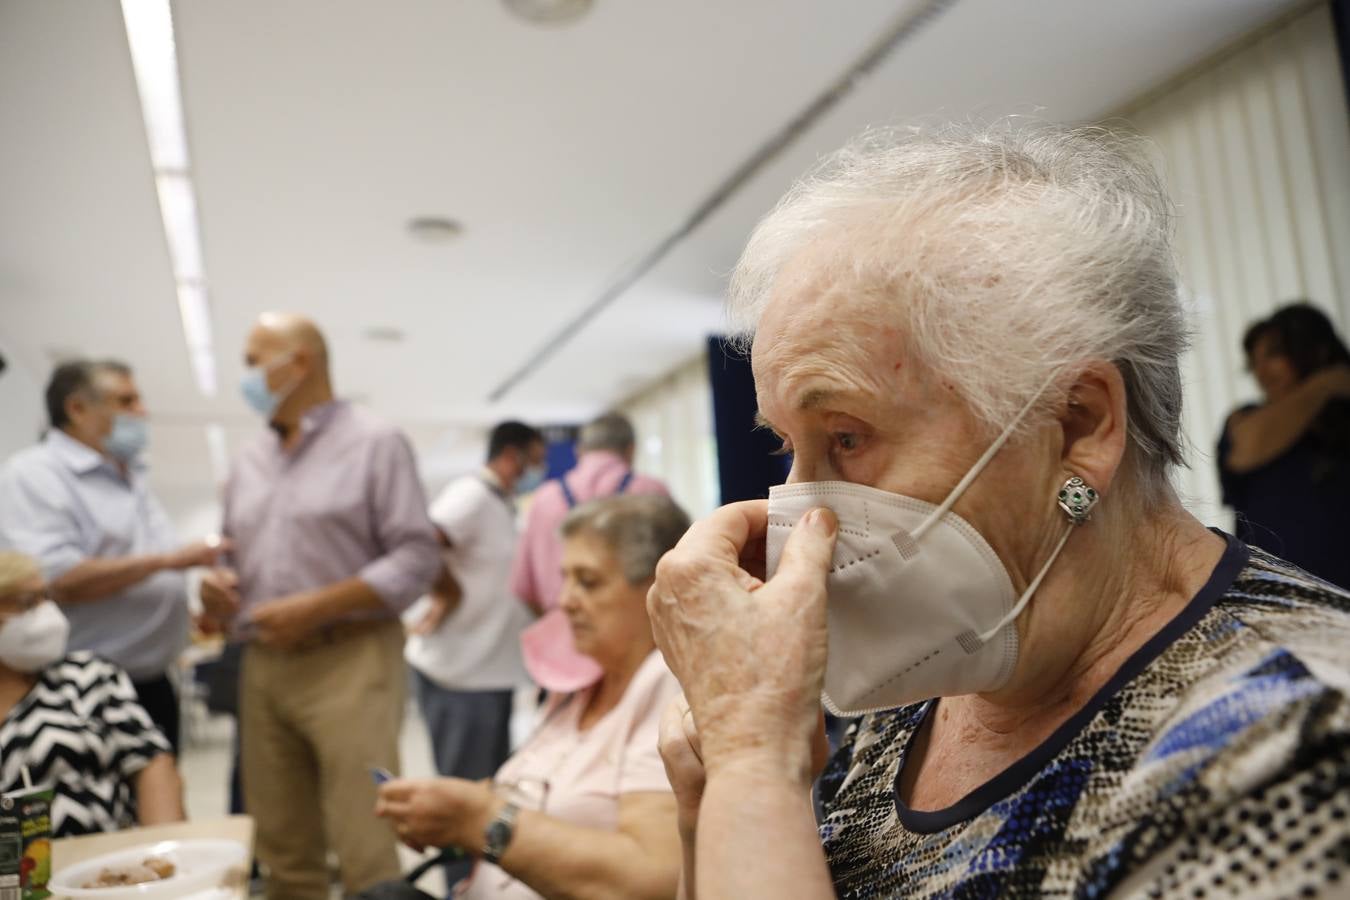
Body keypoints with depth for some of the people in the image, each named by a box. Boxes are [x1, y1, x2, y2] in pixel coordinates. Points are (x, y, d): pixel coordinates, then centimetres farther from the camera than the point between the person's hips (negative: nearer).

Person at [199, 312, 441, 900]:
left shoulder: (375, 444, -3)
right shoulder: (247, 464, 17)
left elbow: (417, 557, -9)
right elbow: (236, 559, 23)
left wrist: (316, 607, -16)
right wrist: (217, 587, 0)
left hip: (350, 662, -6)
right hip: (262, 668, 6)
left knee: (365, 850, -6)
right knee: (283, 851, 12)